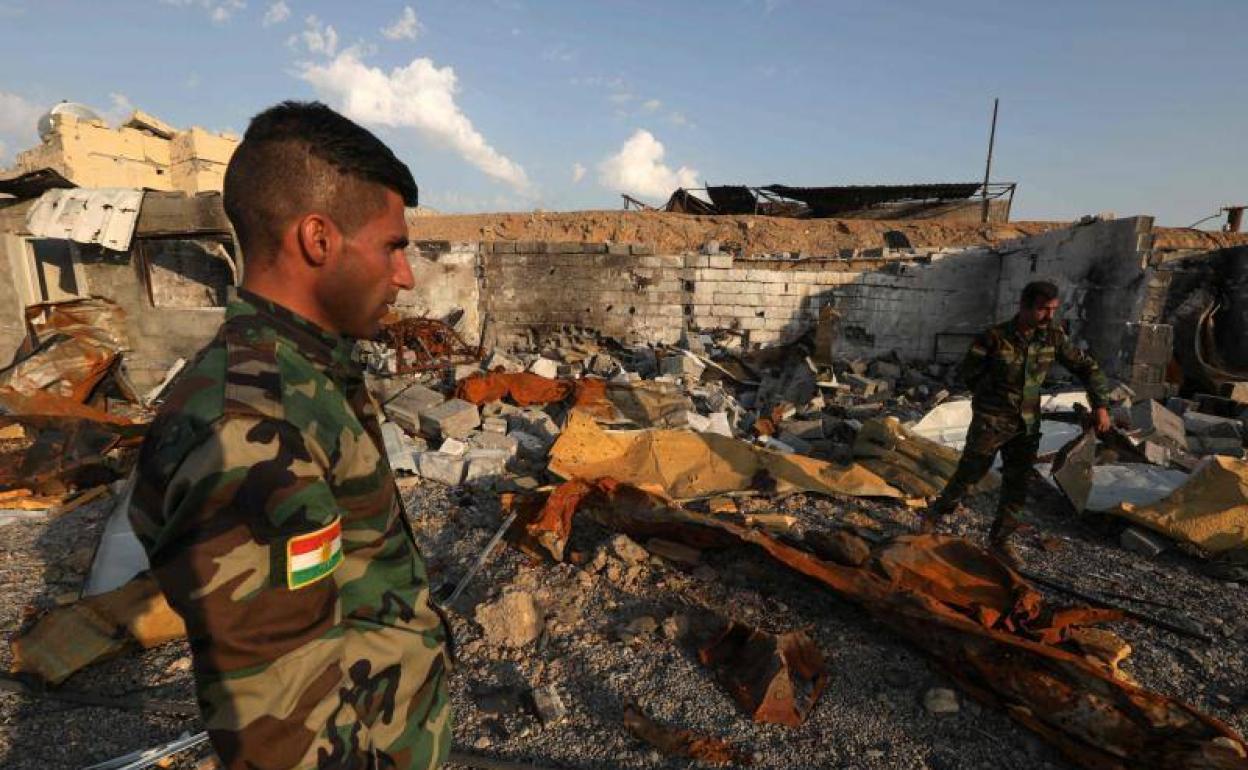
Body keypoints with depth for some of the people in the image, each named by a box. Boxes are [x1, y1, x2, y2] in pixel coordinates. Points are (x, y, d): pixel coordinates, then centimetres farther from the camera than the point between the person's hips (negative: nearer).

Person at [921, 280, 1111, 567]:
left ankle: (1000, 538, 24)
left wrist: (1101, 405, 0)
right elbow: (967, 373, -5)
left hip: (1027, 425, 5)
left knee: (1017, 484, 9)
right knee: (968, 474, 3)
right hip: (990, 421, -4)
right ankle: (935, 515, 25)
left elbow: (1086, 367, 7)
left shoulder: (1053, 336, -4)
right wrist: (993, 396, -1)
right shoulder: (994, 338, -17)